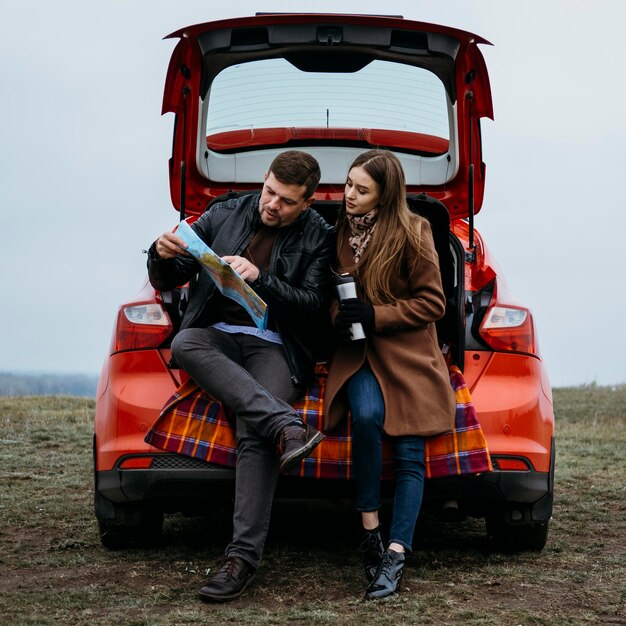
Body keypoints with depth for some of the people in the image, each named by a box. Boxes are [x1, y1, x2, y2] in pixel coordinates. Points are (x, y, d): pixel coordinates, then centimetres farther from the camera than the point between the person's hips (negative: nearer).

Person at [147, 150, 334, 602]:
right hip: (217, 334, 3)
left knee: (254, 434, -31)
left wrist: (260, 278, -19)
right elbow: (166, 281, 11)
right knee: (184, 344, -35)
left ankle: (244, 556, -31)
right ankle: (287, 426, -43)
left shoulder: (318, 238, 4)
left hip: (274, 345, -3)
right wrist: (164, 256, -14)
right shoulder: (224, 215, 9)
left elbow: (313, 306, -4)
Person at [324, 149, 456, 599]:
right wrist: (339, 316, -1)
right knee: (366, 416, -28)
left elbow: (432, 303, -3)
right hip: (357, 351, 2)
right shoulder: (340, 232, 9)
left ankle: (396, 556, -15)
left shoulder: (412, 233, -4)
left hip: (408, 354, -2)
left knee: (409, 453, -15)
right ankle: (370, 535, -19)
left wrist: (374, 316, -14)